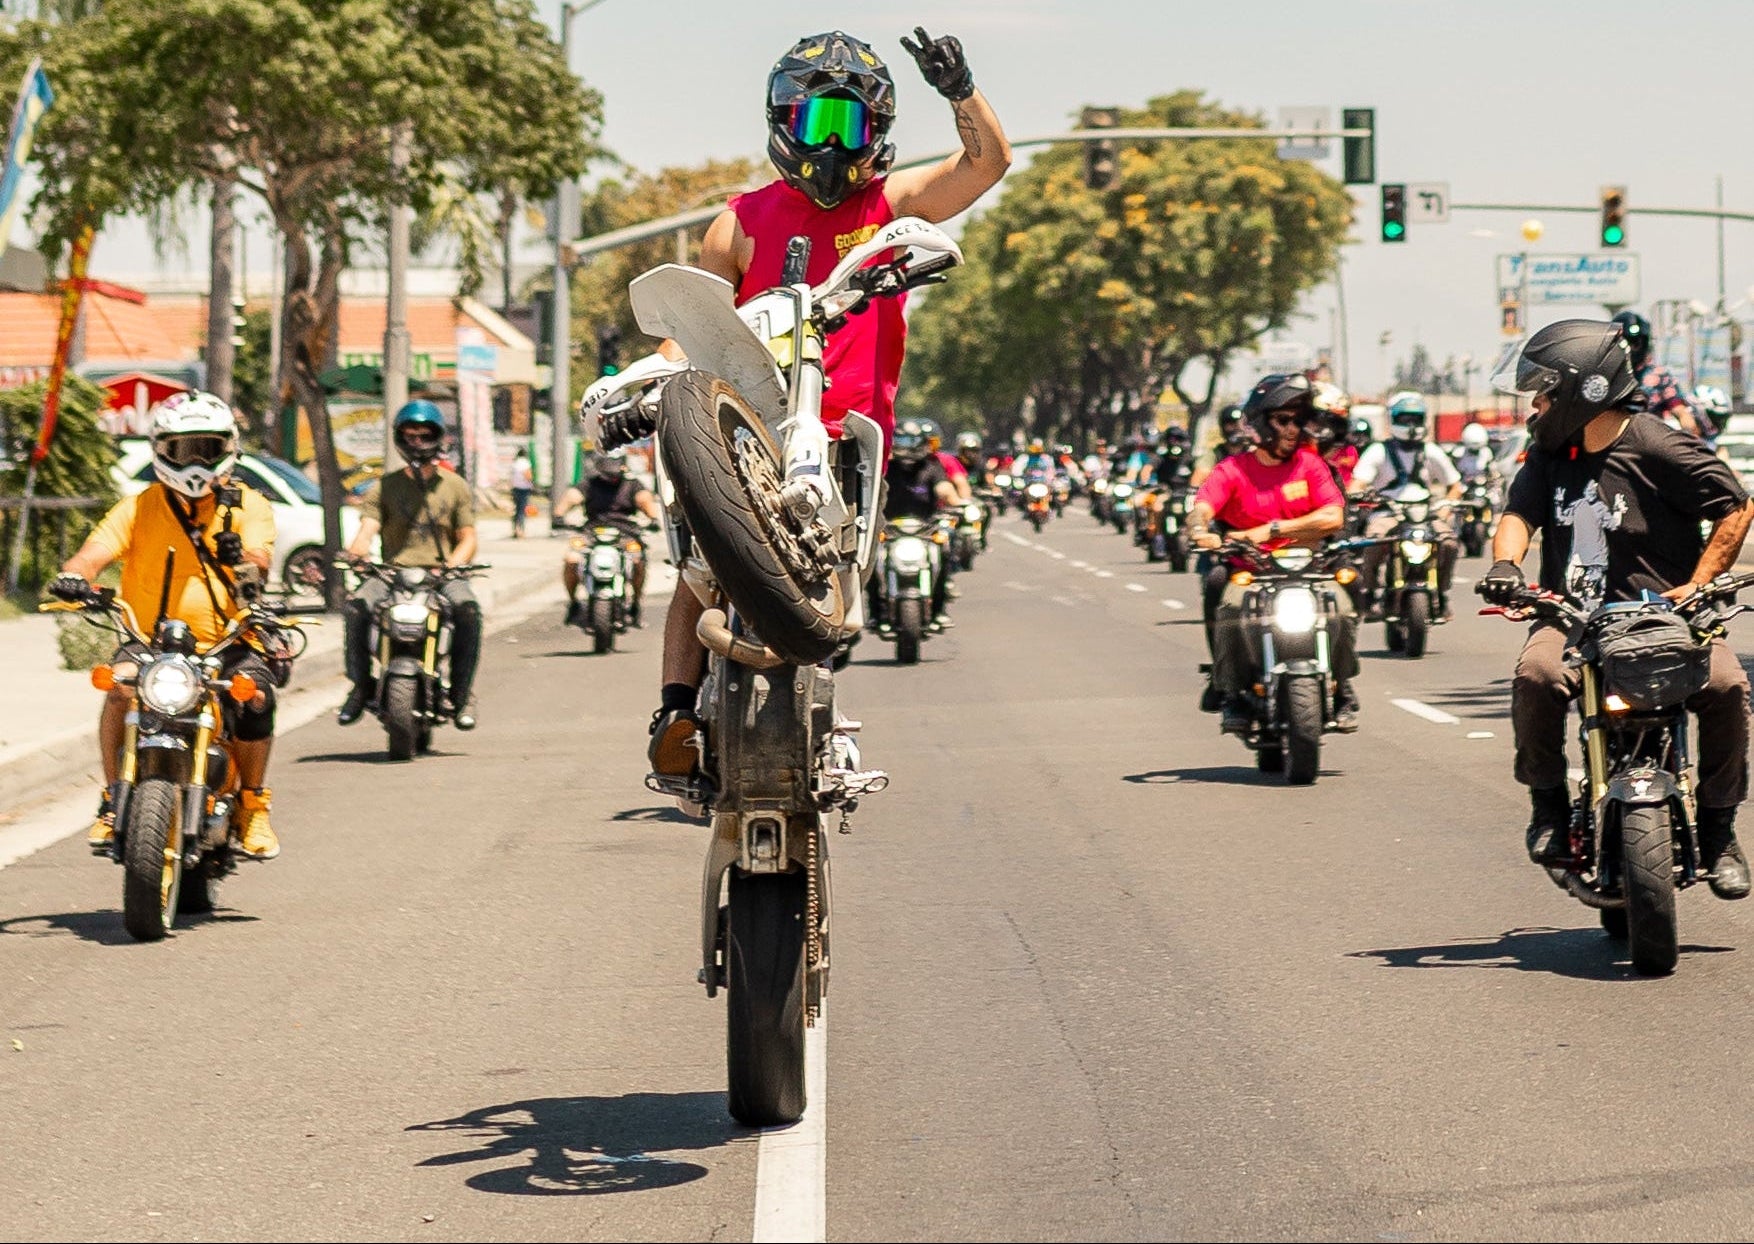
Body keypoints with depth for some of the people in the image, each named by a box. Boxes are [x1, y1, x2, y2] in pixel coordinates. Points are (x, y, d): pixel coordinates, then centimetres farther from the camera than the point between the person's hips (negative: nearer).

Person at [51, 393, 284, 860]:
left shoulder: (248, 505, 5)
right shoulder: (139, 508, 6)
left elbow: (261, 560, -12)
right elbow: (95, 552, -7)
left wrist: (244, 557, -37)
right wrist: (75, 575, -31)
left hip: (227, 641, 0)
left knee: (254, 692, -29)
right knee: (122, 684, -30)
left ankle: (252, 805, -8)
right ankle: (113, 799, -15)